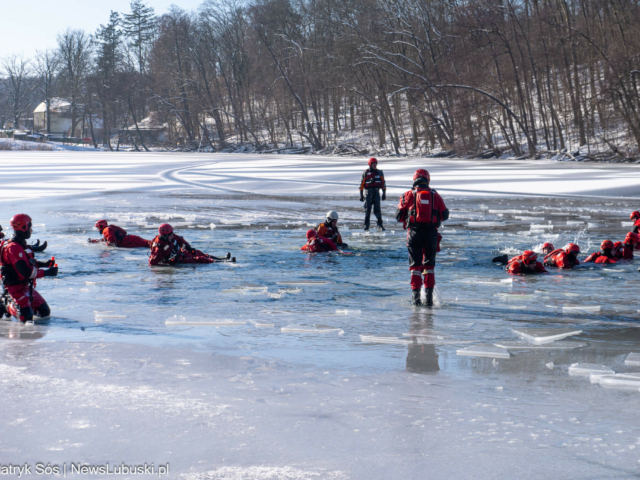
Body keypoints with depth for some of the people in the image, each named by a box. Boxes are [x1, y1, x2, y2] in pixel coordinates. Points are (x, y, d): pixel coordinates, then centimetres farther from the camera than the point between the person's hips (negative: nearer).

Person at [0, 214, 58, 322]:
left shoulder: (21, 244, 11)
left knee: (45, 312, 7)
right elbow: (26, 272, -27)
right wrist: (47, 273, -21)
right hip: (17, 287, -9)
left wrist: (44, 264, 8)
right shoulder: (13, 248, -22)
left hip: (27, 286, 9)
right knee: (26, 317, -21)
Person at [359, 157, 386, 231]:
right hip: (368, 193, -1)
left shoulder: (379, 173, 9)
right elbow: (361, 184, 1)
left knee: (377, 209, -3)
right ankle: (366, 224, 7)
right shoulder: (366, 173, 0)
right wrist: (361, 195, -2)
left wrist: (384, 193, 10)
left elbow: (383, 183, 14)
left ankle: (380, 223, 3)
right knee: (367, 209, 1)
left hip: (376, 192, 1)